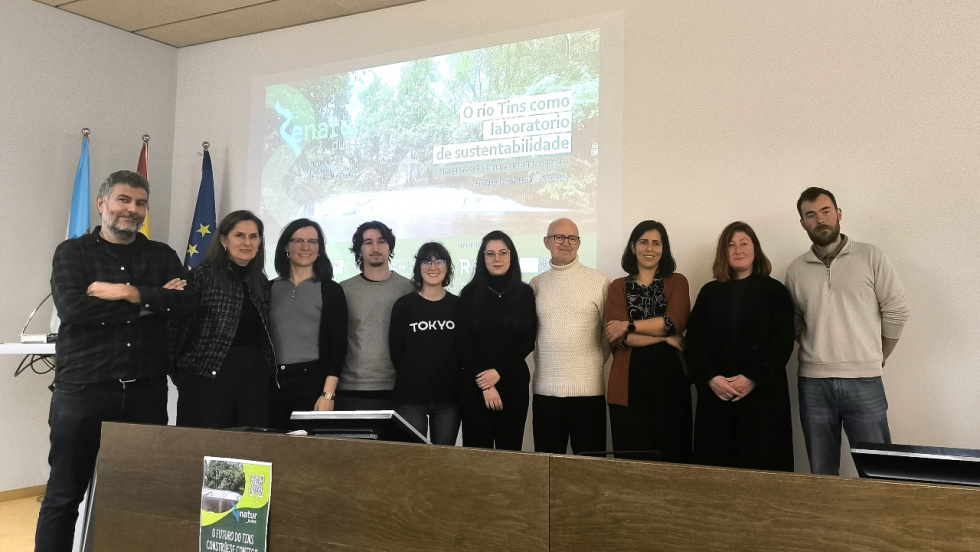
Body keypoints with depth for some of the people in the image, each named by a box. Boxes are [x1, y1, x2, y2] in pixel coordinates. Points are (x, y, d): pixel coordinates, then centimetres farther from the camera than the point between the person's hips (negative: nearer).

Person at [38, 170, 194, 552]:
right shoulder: (72, 252, 5)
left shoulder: (162, 256, 12)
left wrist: (126, 292, -14)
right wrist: (152, 301, -9)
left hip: (146, 390, 2)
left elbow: (186, 302, -6)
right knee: (64, 493, 7)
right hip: (82, 389, -2)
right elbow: (72, 308, -12)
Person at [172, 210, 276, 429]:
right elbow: (182, 325, -4)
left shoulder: (260, 281, 14)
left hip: (255, 374, 5)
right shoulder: (202, 275, -2)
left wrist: (269, 370, 8)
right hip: (209, 373, -4)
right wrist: (179, 372, -6)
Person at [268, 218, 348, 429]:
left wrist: (328, 394, -13)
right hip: (272, 383, 3)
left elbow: (338, 346, -4)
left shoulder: (330, 290, 2)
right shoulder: (270, 288, 11)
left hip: (312, 381, -3)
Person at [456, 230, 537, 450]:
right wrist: (485, 385, -9)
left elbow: (528, 341, 2)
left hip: (514, 382, 1)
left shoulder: (525, 293, 5)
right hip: (475, 384, -1)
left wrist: (498, 372, -10)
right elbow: (464, 343, -2)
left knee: (510, 449, 5)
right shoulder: (470, 293, 1)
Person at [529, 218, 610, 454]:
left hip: (588, 389, -3)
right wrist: (546, 361, 9)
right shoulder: (536, 284, 8)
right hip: (545, 389, 3)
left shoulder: (599, 281, -1)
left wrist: (594, 363, 4)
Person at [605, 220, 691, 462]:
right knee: (631, 457, 2)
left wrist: (629, 326, -8)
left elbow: (676, 322, -7)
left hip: (669, 377, 0)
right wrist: (663, 337, -7)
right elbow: (617, 338, -2)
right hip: (628, 381, 1)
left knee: (670, 452, 1)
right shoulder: (618, 287, 12)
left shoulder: (677, 282, 12)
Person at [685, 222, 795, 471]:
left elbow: (783, 343, -3)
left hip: (763, 395, -2)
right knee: (716, 465, 2)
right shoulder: (709, 293, 13)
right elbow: (694, 341, 5)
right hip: (715, 396, 2)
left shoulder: (775, 291, 6)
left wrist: (753, 379, -14)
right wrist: (710, 378, -10)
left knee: (761, 465, -2)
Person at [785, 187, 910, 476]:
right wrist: (818, 353, 7)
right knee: (821, 473, 11)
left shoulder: (870, 256, 0)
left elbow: (896, 311, 1)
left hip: (864, 381, -2)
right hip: (813, 383, 2)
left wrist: (877, 357, 7)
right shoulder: (796, 270, 7)